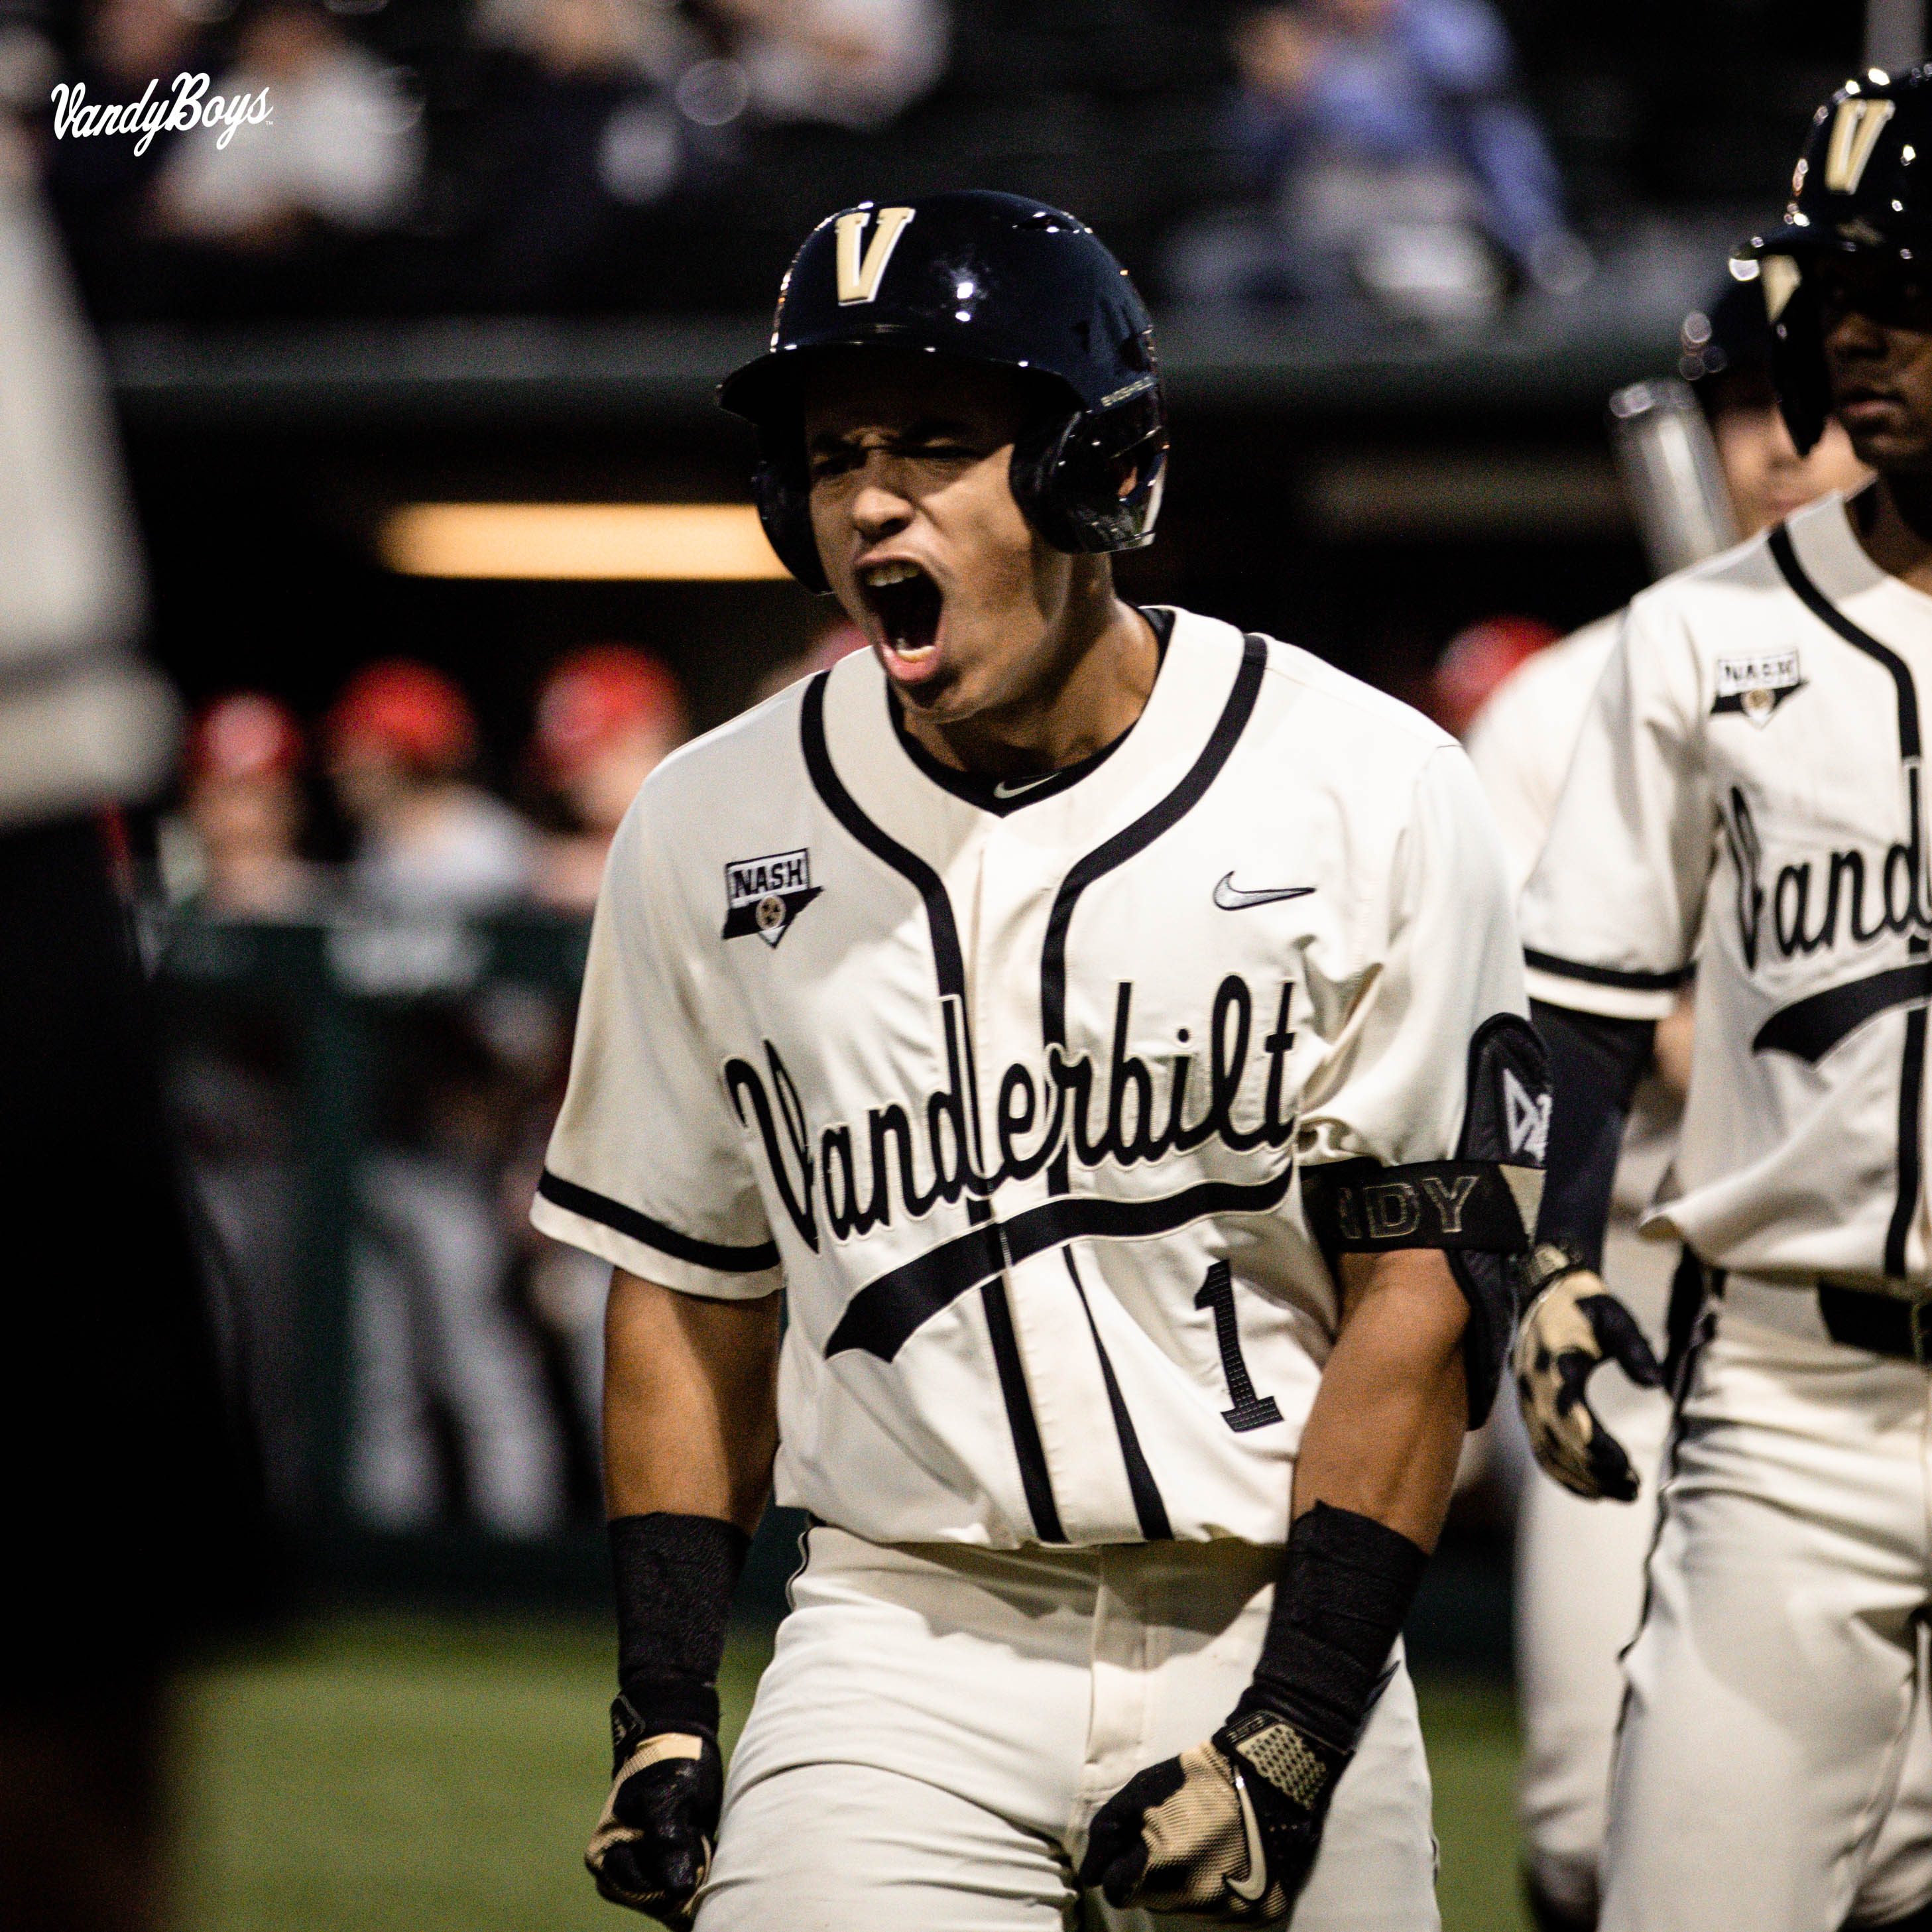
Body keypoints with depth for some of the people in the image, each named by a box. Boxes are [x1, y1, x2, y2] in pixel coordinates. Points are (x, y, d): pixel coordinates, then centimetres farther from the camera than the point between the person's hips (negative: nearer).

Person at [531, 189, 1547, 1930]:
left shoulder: (1370, 795, -4)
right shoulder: (709, 836, 5)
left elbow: (1423, 1290, -5)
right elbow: (689, 1285, 12)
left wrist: (1292, 1732, -12)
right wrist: (664, 1710, 3)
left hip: (1275, 1636, -1)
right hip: (906, 1641, 1)